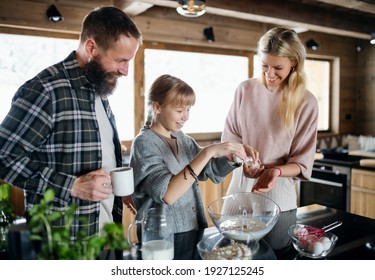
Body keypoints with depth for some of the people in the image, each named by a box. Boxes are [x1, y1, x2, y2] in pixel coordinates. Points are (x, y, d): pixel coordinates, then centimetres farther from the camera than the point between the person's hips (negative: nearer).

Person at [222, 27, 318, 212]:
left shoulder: (306, 102, -9)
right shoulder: (245, 90, -2)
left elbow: (302, 162, -5)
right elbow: (229, 137, 4)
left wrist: (277, 171, -24)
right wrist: (242, 152, -17)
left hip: (278, 191, -2)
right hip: (241, 184, 3)